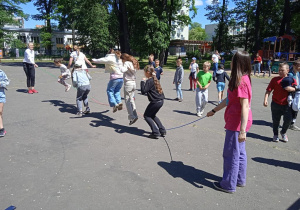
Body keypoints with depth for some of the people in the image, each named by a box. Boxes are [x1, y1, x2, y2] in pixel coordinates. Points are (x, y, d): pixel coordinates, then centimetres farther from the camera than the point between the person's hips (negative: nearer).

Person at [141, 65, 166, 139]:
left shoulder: (149, 81, -15)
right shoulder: (155, 79, 13)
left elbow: (143, 91, -23)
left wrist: (142, 82, -11)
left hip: (155, 102, -9)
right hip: (160, 100, 9)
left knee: (146, 116, 7)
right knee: (152, 115, 25)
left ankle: (155, 132, 0)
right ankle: (162, 131, 21)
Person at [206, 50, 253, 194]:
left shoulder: (241, 81, -20)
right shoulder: (242, 79, 11)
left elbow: (245, 106, -25)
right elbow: (229, 99, 19)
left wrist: (242, 130, -27)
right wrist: (214, 110, 26)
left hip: (237, 123, -10)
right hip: (237, 122, 10)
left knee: (231, 154, 2)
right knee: (240, 152, 19)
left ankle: (229, 185, 17)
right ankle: (240, 180, 35)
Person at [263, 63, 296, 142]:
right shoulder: (275, 79, 0)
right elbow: (268, 90, -4)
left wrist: (291, 89, -19)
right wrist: (265, 99, -17)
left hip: (286, 104, 1)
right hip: (276, 104, 0)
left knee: (288, 119, -8)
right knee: (275, 121, 9)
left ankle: (283, 132, 22)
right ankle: (275, 135, 30)